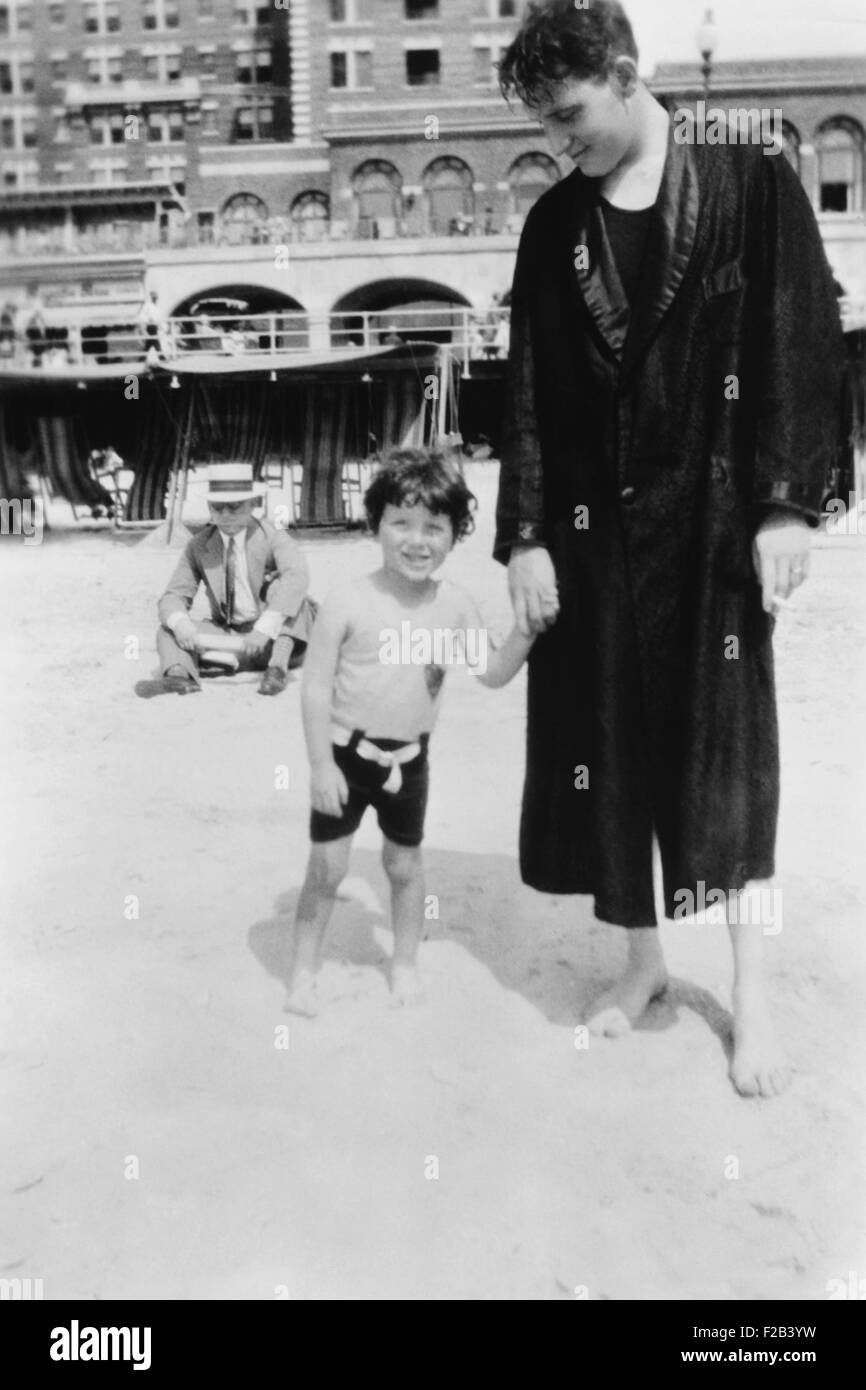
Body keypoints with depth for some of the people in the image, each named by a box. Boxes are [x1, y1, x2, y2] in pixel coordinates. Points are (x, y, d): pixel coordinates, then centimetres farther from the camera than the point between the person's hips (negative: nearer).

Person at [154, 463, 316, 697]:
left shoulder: (271, 538, -11)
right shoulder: (198, 547, 1)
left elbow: (297, 576, -32)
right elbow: (175, 595, -3)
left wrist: (265, 628, -43)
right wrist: (180, 624, -29)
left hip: (277, 638, -3)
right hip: (227, 638, 4)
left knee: (280, 586, -28)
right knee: (168, 630, -13)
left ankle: (278, 665, -35)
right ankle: (178, 670, -41)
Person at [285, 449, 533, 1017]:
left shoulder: (455, 604, -5)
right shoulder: (349, 603, -16)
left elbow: (494, 672, 0)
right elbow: (316, 686, -14)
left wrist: (527, 628, -15)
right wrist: (321, 764, -16)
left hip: (409, 758, 3)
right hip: (346, 754, -3)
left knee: (405, 863, 16)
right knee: (327, 867, 4)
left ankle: (406, 962, 36)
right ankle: (303, 970, 22)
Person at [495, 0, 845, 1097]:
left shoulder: (752, 185, 0)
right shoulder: (553, 225, 8)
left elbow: (803, 345, -4)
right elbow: (528, 389, 5)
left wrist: (786, 504, -11)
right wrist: (524, 536, -1)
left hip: (713, 513, -3)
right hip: (593, 521, 3)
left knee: (727, 747, -1)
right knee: (603, 747, 6)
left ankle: (750, 992, 13)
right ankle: (643, 959, 24)